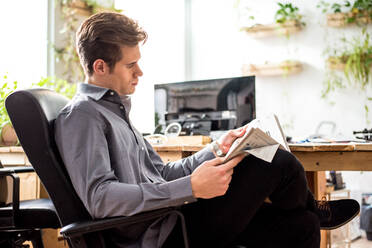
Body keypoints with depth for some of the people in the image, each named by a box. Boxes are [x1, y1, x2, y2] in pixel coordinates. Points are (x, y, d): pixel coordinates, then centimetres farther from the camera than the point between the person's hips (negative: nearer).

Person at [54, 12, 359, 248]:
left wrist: (216, 150, 6)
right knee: (280, 163, -6)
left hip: (168, 220, 9)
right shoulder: (80, 115, -11)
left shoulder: (115, 109, 20)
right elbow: (99, 197, -26)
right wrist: (191, 188, -27)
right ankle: (315, 210, 25)